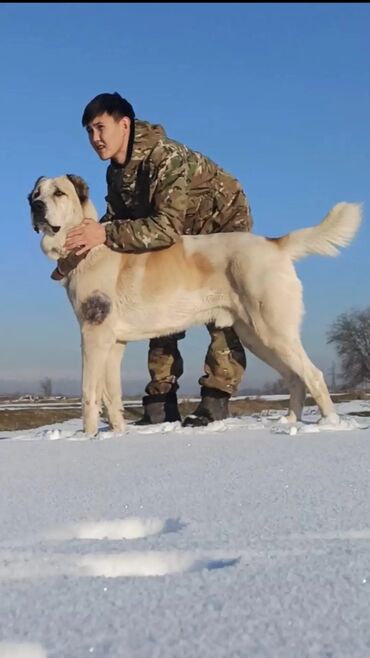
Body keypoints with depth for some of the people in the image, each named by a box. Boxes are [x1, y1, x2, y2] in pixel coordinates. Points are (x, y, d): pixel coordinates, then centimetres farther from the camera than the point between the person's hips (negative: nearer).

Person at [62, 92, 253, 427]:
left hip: (225, 224, -8)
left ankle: (216, 400, -15)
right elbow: (116, 221, -7)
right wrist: (88, 236, -26)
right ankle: (160, 403, 6)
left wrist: (106, 235, -47)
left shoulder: (166, 157, -35)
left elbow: (167, 227, -44)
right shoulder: (116, 173, -7)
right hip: (185, 234, 8)